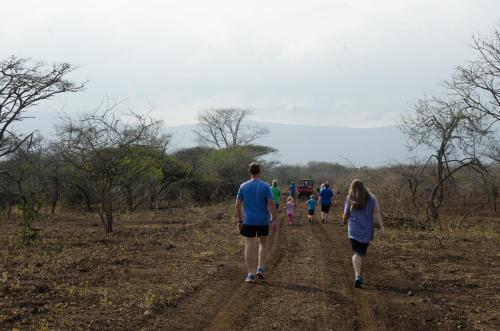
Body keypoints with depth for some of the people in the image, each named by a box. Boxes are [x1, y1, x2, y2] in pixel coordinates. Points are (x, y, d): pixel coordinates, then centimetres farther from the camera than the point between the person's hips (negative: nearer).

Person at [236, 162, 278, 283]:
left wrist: (239, 220, 10)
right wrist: (274, 220, -6)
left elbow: (238, 204, 1)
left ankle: (251, 274, 0)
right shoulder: (265, 186, -4)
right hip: (263, 221, 0)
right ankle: (260, 268, 12)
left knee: (249, 246, 2)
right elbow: (271, 203, -11)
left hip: (248, 221, 0)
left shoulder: (243, 186, 0)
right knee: (263, 243, 20)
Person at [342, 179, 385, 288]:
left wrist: (345, 222, 25)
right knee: (363, 253, 18)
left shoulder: (350, 199, 0)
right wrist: (381, 227, -13)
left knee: (356, 253, -8)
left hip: (354, 230, -2)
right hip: (367, 230, 2)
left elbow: (346, 215, 3)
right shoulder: (371, 198, 2)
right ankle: (360, 276, 28)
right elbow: (377, 212, -9)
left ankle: (357, 276, -28)